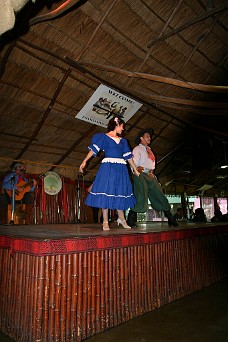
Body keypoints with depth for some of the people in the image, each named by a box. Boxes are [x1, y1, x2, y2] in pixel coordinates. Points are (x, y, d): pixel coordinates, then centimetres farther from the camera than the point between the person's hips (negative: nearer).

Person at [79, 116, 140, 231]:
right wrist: (84, 161, -15)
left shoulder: (123, 141, 18)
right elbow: (94, 149, -5)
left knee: (120, 192, 7)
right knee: (106, 193, -5)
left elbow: (128, 156, 18)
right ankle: (105, 222, 4)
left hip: (121, 169, 5)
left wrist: (135, 170, 18)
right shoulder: (104, 137, 4)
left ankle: (121, 218, 22)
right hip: (108, 167, -5)